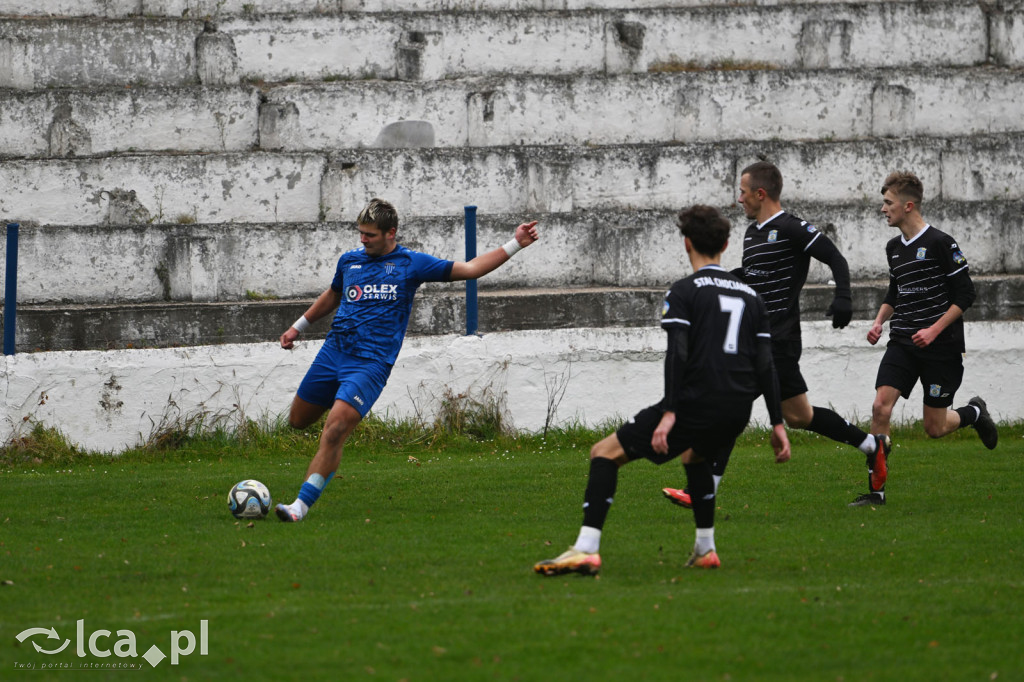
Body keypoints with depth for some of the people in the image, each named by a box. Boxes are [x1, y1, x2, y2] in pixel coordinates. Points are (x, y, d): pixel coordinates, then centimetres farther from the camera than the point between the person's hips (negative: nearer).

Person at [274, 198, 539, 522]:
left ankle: (302, 504, -18)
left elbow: (469, 269, 3)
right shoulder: (350, 260, 12)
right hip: (333, 351, 5)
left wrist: (514, 245, -3)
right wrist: (298, 327, 36)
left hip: (370, 362, -5)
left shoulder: (411, 263, 1)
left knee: (334, 431, -19)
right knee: (299, 420, 13)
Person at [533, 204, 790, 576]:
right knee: (695, 458, 38)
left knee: (605, 454, -1)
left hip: (695, 404, -6)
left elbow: (677, 354, -14)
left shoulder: (685, 291, -1)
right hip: (737, 412, 6)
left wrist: (669, 413, -19)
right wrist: (777, 424, 14)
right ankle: (705, 549, 33)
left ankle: (586, 549, -16)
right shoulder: (749, 295, 15)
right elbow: (765, 365, 11)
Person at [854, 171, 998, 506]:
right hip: (902, 343, 6)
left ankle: (974, 413, 34)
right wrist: (879, 321, 8)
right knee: (880, 406, -13)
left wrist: (934, 330, -17)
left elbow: (965, 294, -10)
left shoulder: (940, 243, -11)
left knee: (934, 428, 0)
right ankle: (876, 489, -9)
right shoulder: (894, 248, 10)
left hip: (941, 347, -6)